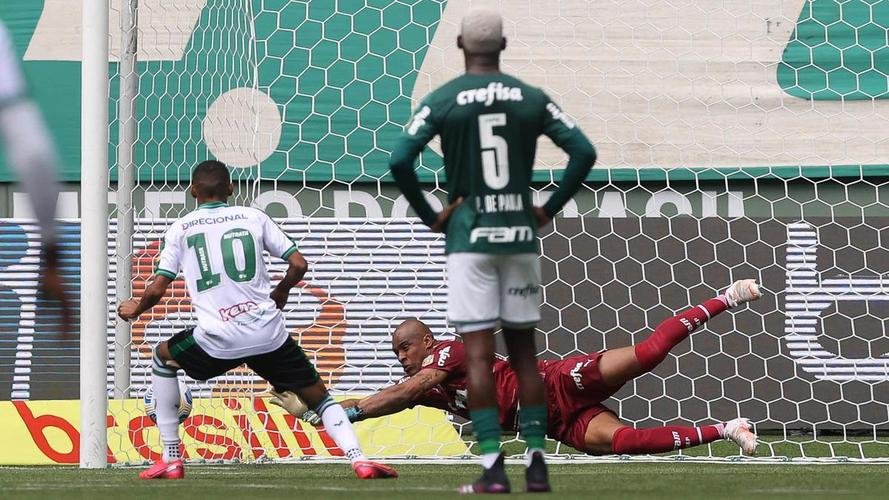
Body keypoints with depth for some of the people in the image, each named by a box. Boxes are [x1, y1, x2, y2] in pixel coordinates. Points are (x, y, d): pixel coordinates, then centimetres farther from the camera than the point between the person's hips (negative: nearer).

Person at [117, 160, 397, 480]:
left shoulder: (180, 229, 8)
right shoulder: (253, 217, 11)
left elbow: (156, 289, 5)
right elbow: (299, 264, 7)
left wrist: (135, 309, 26)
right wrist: (281, 292, 27)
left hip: (217, 341, -1)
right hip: (269, 334, 1)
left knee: (162, 357, 27)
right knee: (319, 397, 13)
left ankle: (171, 460, 22)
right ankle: (359, 460, -11)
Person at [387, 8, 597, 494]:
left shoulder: (441, 101, -4)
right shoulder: (532, 100, 2)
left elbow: (399, 161, -13)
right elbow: (584, 152, -2)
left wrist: (430, 215, -2)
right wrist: (550, 208, 6)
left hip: (468, 236, -2)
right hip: (520, 235, 3)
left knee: (478, 353, -2)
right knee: (524, 350, 10)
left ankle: (493, 466, -9)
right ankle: (536, 462, 6)